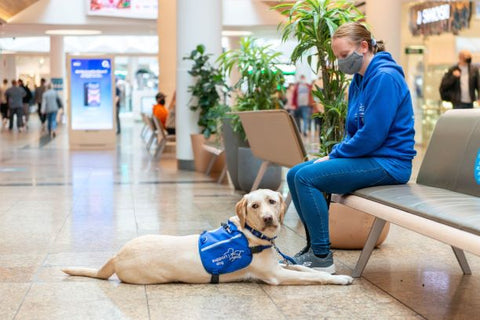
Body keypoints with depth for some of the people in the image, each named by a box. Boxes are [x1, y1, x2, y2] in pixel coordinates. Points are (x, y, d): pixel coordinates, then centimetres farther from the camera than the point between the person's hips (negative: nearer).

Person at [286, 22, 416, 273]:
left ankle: (322, 257, -15)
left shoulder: (385, 77, -17)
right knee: (295, 175, 4)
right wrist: (335, 154, 2)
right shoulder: (358, 80, 13)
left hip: (388, 163, -10)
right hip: (366, 156, 10)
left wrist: (334, 155, -12)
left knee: (307, 177, -21)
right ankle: (314, 245, 9)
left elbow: (372, 135, -22)